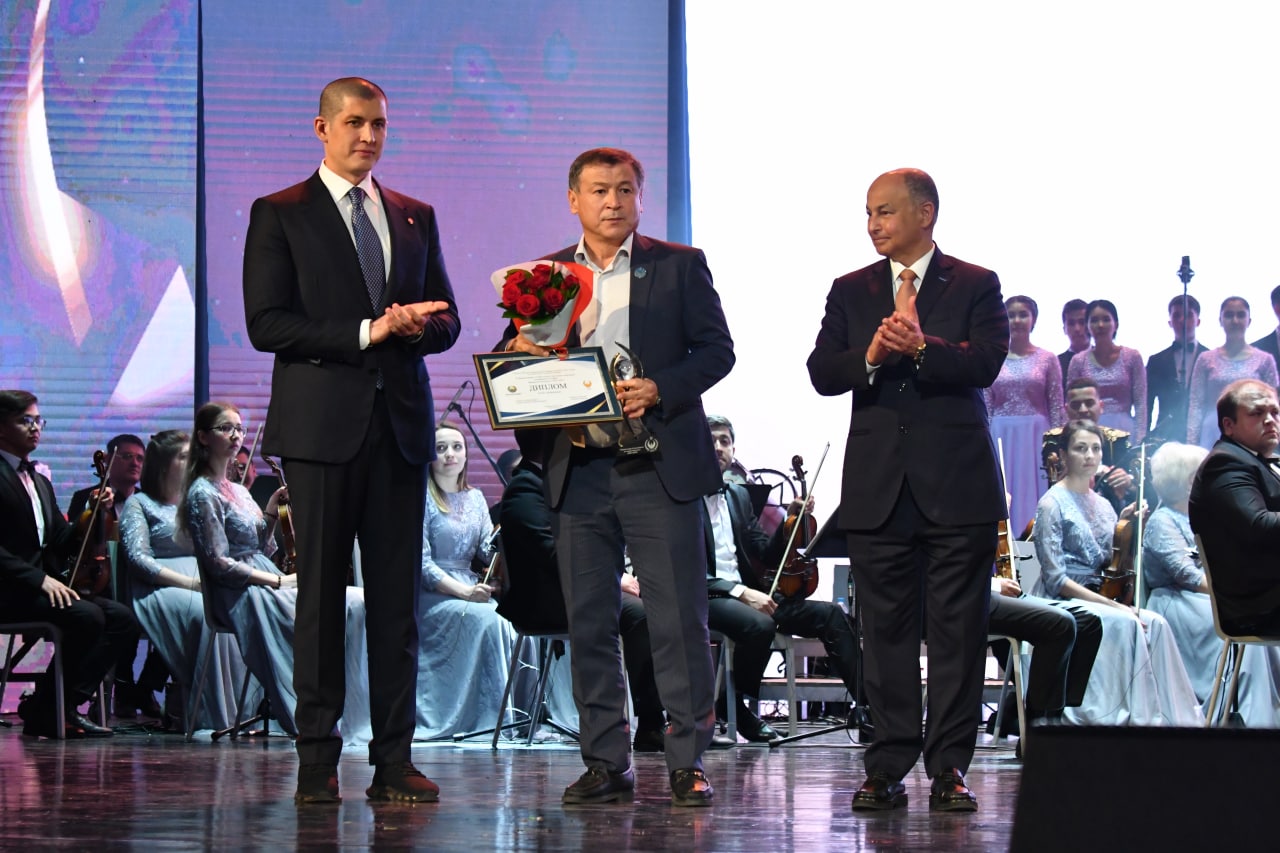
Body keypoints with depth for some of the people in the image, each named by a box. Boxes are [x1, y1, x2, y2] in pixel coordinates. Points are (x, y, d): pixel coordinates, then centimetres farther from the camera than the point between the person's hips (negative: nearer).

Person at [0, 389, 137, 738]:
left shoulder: (40, 482, 23)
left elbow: (61, 545, 20)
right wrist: (39, 579, -22)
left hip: (46, 587, 9)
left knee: (122, 618, -9)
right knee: (86, 616, -29)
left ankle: (63, 704, -6)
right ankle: (45, 710, -15)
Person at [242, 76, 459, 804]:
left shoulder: (415, 217, 17)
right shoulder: (280, 216, 3)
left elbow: (446, 320, 17)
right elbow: (267, 324, -6)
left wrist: (419, 324, -7)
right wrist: (366, 332, -13)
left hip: (400, 420, 4)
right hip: (323, 423, -4)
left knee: (398, 593, 2)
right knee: (322, 590, -2)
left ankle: (394, 757, 4)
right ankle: (318, 758, 3)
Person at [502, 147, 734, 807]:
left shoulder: (680, 265, 7)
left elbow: (716, 349, 1)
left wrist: (660, 388, -15)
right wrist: (520, 351, -9)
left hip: (658, 467, -3)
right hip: (578, 470, 3)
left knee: (678, 617, -5)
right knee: (589, 622, 4)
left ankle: (688, 761, 0)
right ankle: (607, 762, 11)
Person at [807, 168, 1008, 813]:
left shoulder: (976, 286, 4)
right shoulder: (851, 292, 13)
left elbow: (987, 362, -11)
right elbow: (821, 373, 2)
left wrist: (922, 348, -26)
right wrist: (869, 356, -17)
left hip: (957, 484, -2)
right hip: (878, 487, 2)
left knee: (958, 631, -1)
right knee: (886, 632, 4)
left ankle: (949, 769, 4)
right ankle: (888, 769, 8)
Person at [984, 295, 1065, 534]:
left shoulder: (1047, 360, 4)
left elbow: (1056, 407, 2)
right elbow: (985, 407, 8)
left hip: (1036, 435, -1)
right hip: (1001, 436, 1)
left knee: (1033, 494, -2)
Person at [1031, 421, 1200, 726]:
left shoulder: (1103, 506, 14)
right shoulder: (1053, 503, -5)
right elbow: (1055, 578, -12)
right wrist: (1109, 604, -19)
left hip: (1098, 597, 6)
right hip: (1063, 603, -6)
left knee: (1155, 623, -22)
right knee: (1125, 623, -32)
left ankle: (1175, 717, -26)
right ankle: (1139, 716, -29)